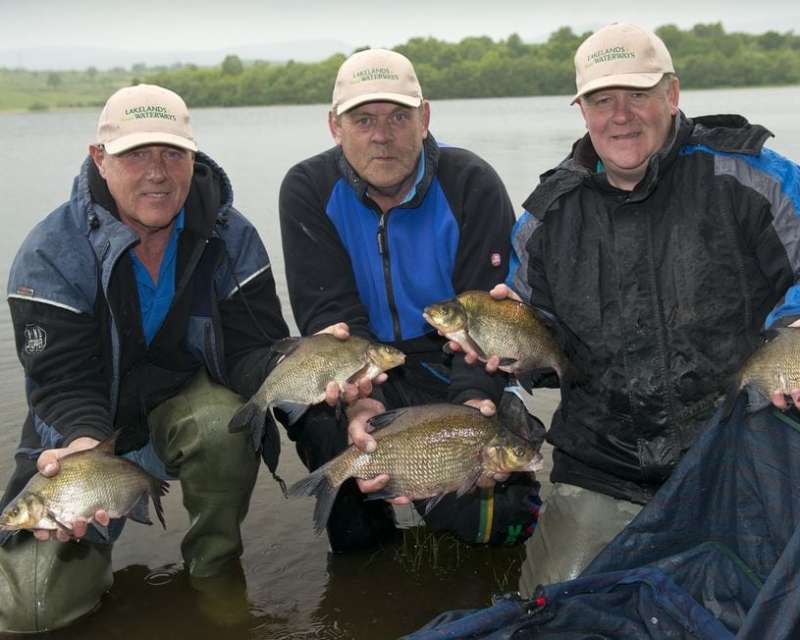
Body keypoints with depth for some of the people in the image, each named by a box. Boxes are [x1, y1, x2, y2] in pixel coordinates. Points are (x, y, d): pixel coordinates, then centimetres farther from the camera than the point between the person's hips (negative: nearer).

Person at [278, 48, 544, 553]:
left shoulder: (473, 184, -11)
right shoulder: (309, 190, -8)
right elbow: (331, 312, -17)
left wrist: (476, 398, -34)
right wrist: (360, 402, -35)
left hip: (451, 369, -1)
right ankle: (362, 529, -3)